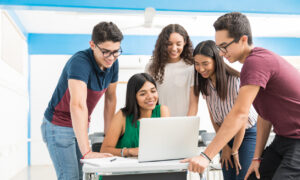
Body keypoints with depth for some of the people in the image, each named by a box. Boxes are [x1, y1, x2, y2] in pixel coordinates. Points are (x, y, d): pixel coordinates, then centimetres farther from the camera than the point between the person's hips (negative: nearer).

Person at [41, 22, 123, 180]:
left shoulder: (113, 63, -5)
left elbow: (110, 98, 6)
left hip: (80, 126, 7)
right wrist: (87, 152, -44)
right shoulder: (80, 62, -29)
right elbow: (78, 105, -39)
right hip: (59, 126, -7)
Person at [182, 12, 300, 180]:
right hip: (284, 139, 10)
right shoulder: (259, 59, 11)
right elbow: (265, 116, 11)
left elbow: (240, 114, -27)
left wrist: (206, 156, -26)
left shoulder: (256, 61, -21)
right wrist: (257, 157, 8)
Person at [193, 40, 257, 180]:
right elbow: (213, 117, 2)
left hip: (248, 132, -5)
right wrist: (224, 146, 0)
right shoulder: (204, 84, -6)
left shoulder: (236, 81, -25)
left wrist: (234, 150, -8)